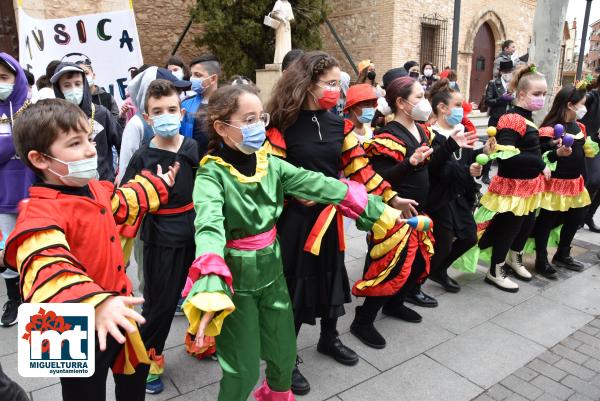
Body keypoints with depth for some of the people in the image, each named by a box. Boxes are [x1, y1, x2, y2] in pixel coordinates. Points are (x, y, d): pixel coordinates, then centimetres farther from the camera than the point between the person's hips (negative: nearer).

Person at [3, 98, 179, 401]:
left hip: (115, 316, 8)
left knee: (135, 370, 28)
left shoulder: (95, 189, 1)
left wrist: (158, 185, 35)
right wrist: (96, 304, -57)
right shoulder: (40, 213, -27)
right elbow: (47, 268, -42)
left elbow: (123, 203, 23)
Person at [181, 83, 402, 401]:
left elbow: (319, 185, -8)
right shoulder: (212, 174, -20)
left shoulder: (271, 163, -3)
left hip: (272, 273, 5)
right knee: (244, 371, 5)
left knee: (284, 354, 20)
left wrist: (379, 211, -11)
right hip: (234, 281, -5)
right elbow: (209, 227, -36)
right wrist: (211, 293, -51)